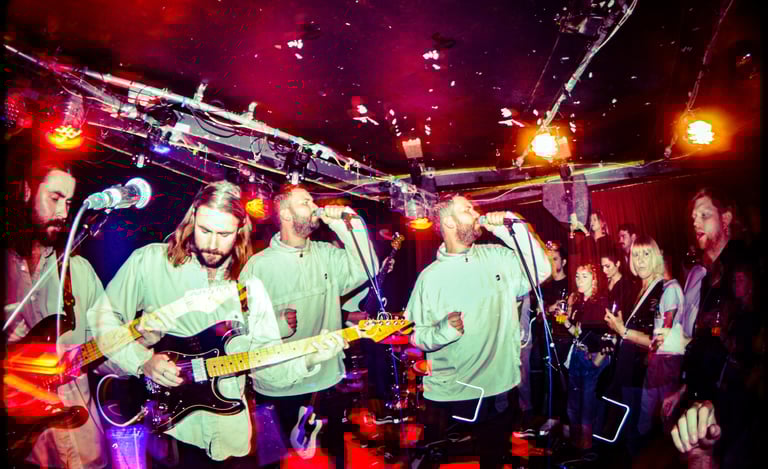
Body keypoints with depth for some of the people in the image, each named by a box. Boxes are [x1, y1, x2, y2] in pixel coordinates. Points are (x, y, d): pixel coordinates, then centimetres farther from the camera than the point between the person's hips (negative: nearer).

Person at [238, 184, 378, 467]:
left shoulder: (326, 254, 2)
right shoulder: (259, 265, -10)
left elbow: (367, 270, -11)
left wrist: (347, 226, -16)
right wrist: (276, 326, -22)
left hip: (327, 380, 4)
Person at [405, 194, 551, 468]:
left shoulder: (497, 257, 2)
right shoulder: (430, 276, -6)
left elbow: (541, 271, -1)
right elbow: (415, 334, -5)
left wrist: (512, 229, -8)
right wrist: (444, 330, -25)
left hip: (500, 389, 3)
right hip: (447, 396, -2)